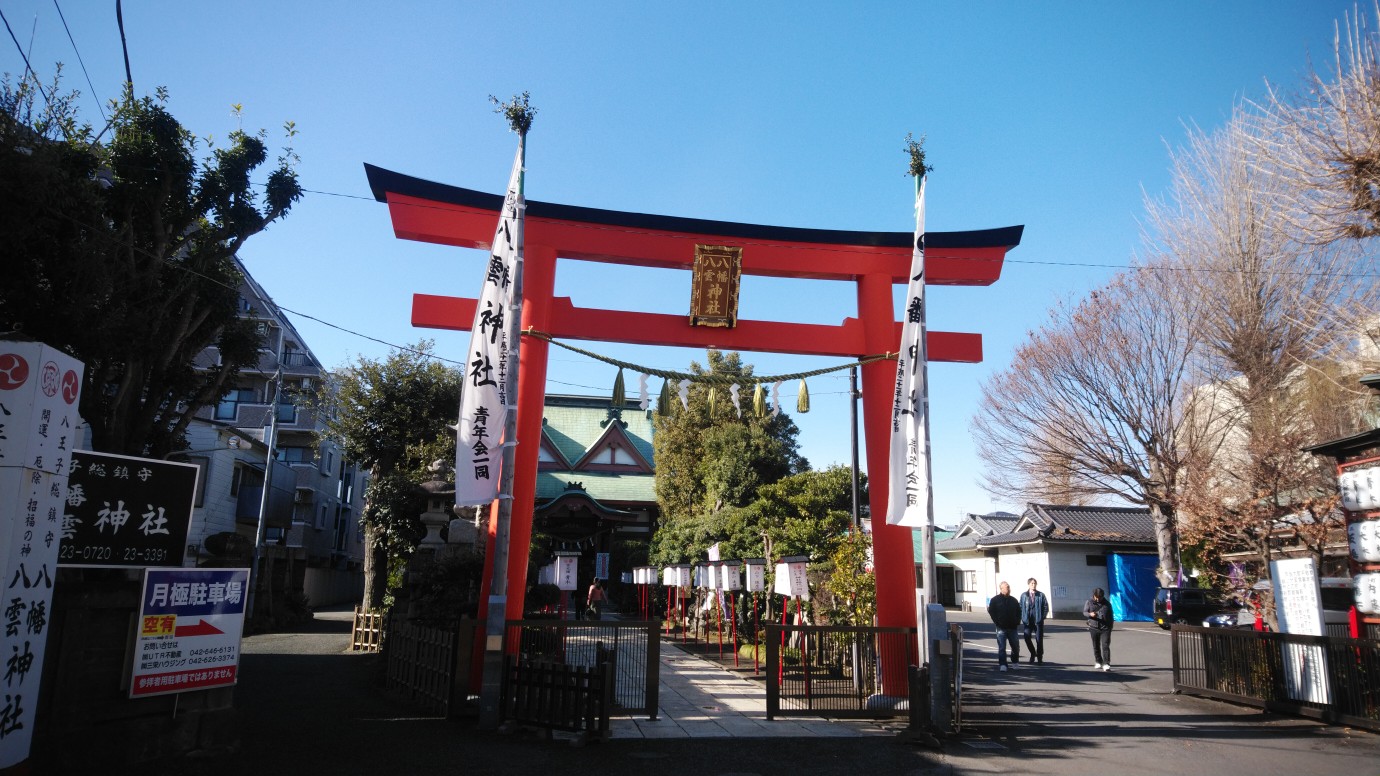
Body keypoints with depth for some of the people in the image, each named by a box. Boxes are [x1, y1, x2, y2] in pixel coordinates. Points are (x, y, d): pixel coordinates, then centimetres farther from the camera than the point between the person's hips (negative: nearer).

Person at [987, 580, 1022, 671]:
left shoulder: (1013, 600, 11)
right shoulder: (995, 600, -1)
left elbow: (1019, 612, 20)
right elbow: (991, 611, -2)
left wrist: (1017, 621, 7)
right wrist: (997, 622, -8)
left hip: (1012, 627, 4)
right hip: (1001, 628, -4)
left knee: (1015, 646, 9)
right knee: (1001, 647, -5)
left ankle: (1015, 662, 29)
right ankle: (1002, 664, -3)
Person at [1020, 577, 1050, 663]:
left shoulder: (1041, 595, 2)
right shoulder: (1023, 595, 4)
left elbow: (1046, 607, 3)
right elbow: (1020, 607, 8)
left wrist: (1042, 617, -5)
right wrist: (1022, 618, -1)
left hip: (1038, 621, -1)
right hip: (1027, 621, 1)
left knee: (1039, 639, 1)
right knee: (1027, 638, -7)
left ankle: (1039, 657, 15)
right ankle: (1033, 653, 19)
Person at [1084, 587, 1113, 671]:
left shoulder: (1107, 604, 3)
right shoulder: (1089, 602, 0)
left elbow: (1110, 616, 12)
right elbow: (1084, 612, 3)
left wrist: (1110, 627, 12)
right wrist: (1090, 614, -19)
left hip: (1105, 628, -1)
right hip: (1094, 628, 1)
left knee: (1105, 646, -10)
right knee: (1096, 646, 10)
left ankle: (1106, 664, -11)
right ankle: (1098, 662, 25)